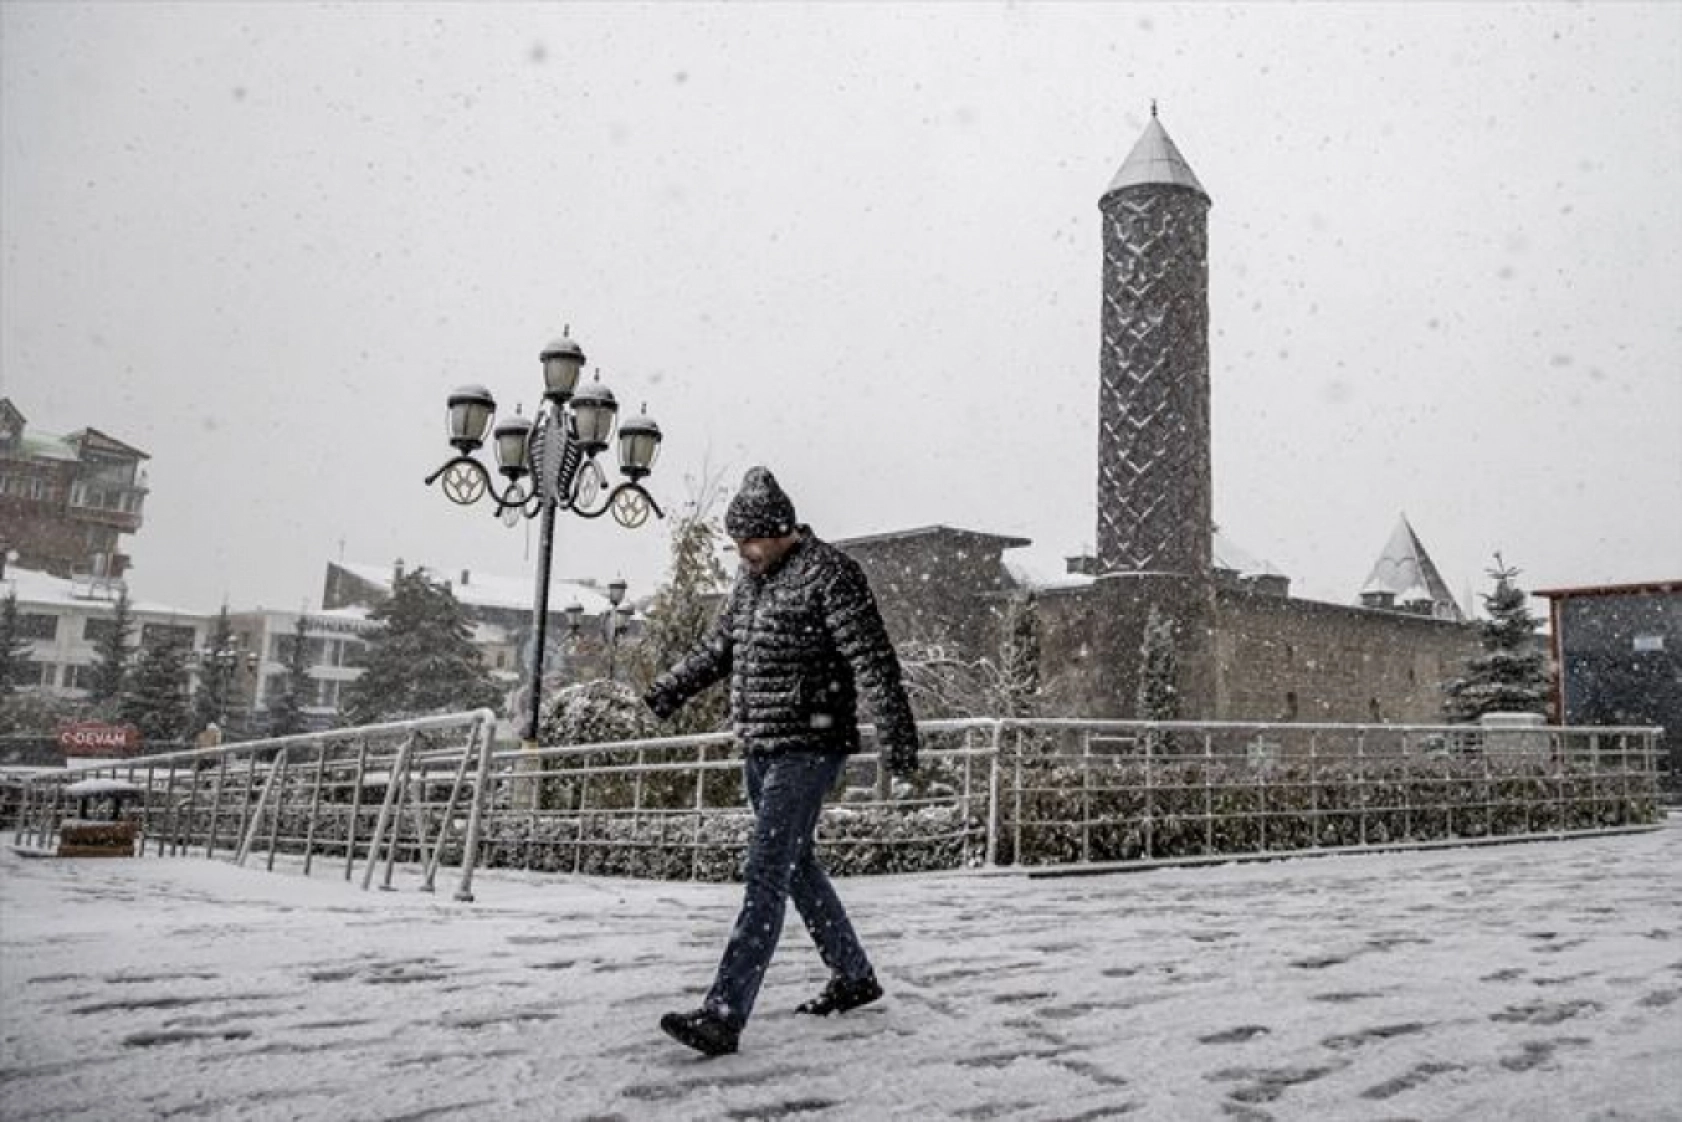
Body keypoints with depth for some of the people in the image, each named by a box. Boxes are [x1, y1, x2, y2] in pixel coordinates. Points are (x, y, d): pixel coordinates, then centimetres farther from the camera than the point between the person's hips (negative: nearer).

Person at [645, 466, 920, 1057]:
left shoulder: (830, 573, -12)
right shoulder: (752, 578, 13)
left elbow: (872, 660, -18)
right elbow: (717, 647, 25)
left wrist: (895, 737, -25)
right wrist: (663, 694, 22)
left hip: (807, 748, -9)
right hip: (758, 747, 9)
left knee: (766, 876, -12)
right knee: (795, 866, 17)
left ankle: (724, 1015, -12)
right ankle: (854, 976, 33)